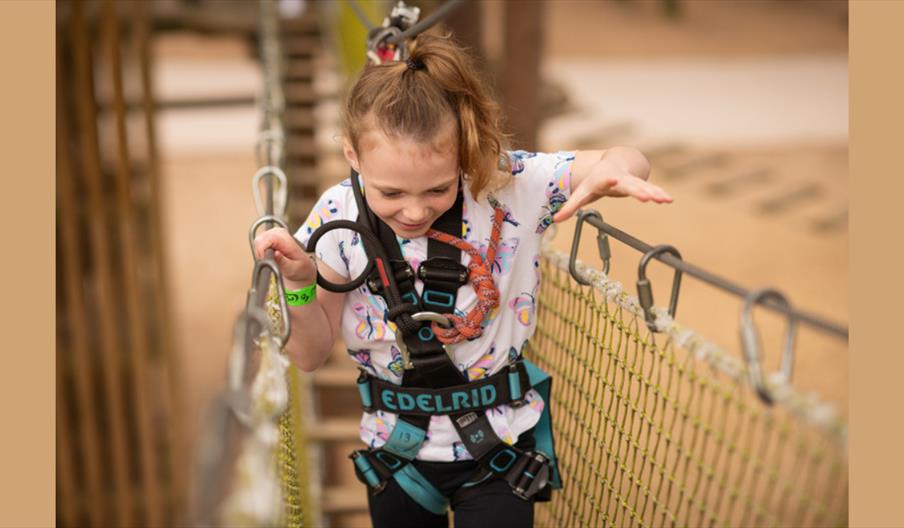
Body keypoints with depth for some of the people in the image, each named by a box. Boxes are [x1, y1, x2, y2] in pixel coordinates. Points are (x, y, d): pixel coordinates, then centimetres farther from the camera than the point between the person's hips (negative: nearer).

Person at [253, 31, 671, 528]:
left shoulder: (508, 183, -20)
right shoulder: (338, 216, -15)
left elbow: (624, 161, -11)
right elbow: (309, 356, -7)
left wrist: (614, 168, -34)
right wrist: (298, 282, -26)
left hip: (499, 444, -2)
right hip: (394, 448, 2)